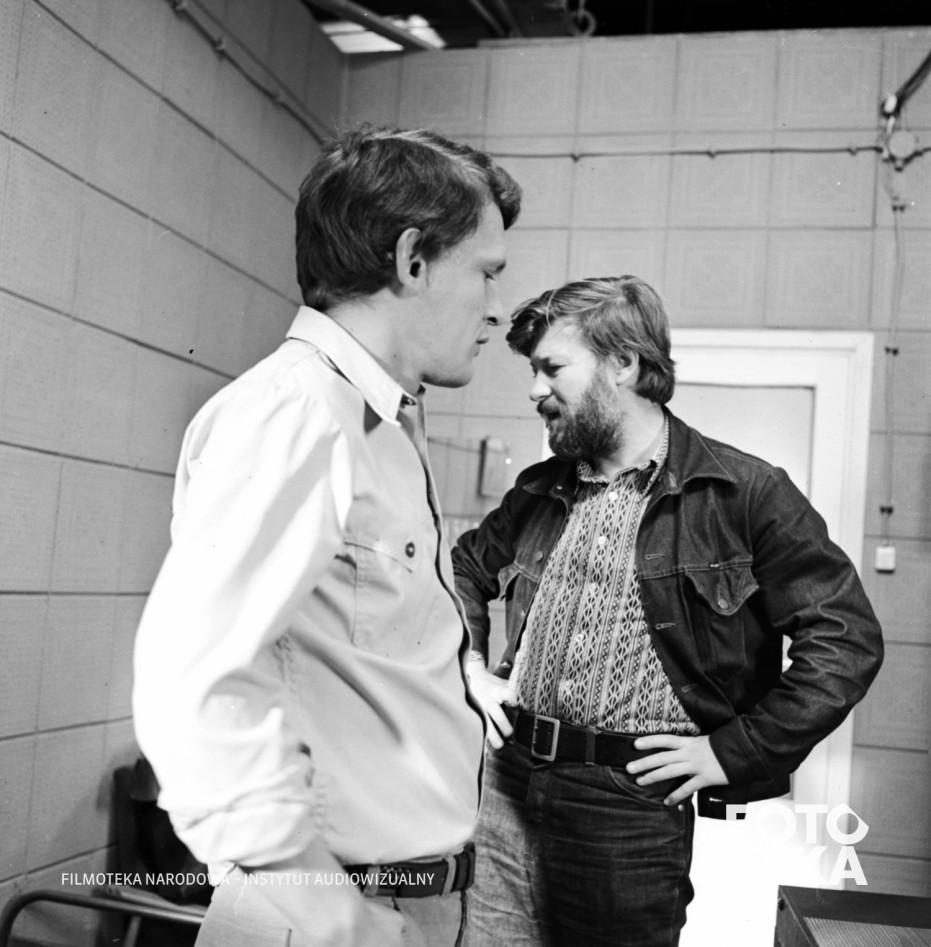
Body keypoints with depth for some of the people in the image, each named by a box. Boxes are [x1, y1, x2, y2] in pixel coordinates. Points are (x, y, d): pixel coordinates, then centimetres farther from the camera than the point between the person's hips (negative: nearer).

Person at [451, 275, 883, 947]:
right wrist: (473, 668, 10)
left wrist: (734, 752, -12)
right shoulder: (538, 494, 10)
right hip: (510, 788, 5)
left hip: (637, 810, -4)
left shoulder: (744, 493, -8)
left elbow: (848, 638, -10)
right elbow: (464, 571, 26)